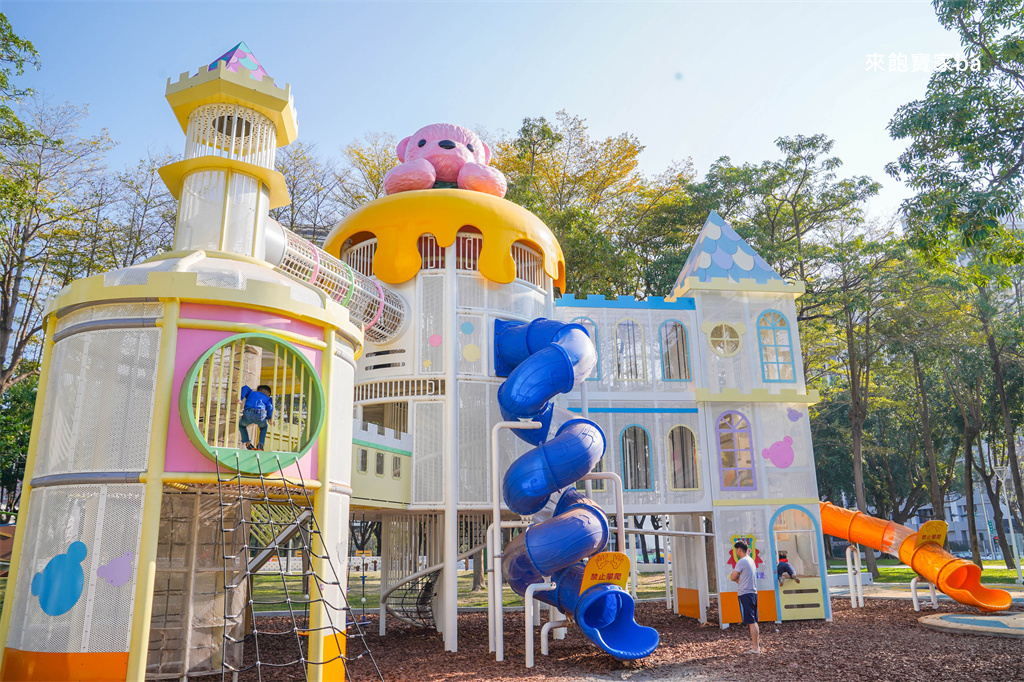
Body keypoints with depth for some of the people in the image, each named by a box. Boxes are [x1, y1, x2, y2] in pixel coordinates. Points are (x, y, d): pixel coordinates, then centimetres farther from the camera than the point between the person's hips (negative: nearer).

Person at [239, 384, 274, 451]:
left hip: (248, 413, 1)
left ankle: (247, 444, 20)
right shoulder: (267, 398, 30)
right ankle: (260, 445, 16)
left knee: (241, 425, 36)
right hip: (260, 415, -1)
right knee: (263, 427, 35)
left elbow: (245, 388, 15)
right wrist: (269, 418, 16)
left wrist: (241, 399, 7)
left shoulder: (251, 392, 35)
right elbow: (269, 407, 8)